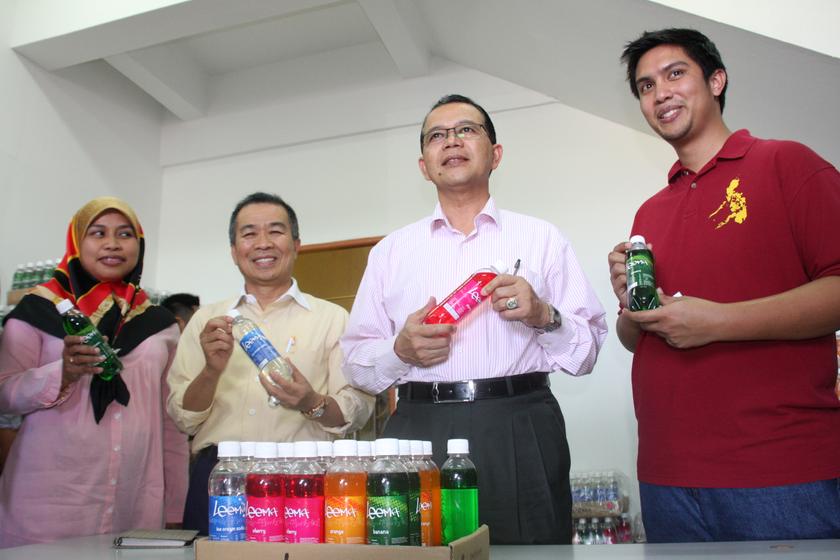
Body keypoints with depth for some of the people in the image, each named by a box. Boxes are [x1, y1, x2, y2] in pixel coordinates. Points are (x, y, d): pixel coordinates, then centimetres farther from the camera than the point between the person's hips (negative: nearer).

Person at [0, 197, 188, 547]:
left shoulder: (159, 323, 9)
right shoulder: (39, 309, 2)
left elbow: (173, 426, 11)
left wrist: (174, 511, 9)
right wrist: (62, 373, -21)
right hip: (49, 504, -2)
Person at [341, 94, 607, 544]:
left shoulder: (542, 239, 9)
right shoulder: (390, 251, 12)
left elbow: (588, 348, 6)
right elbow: (356, 361, 11)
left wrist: (545, 317, -12)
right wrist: (400, 351, -9)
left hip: (520, 434, 0)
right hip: (418, 430, 1)